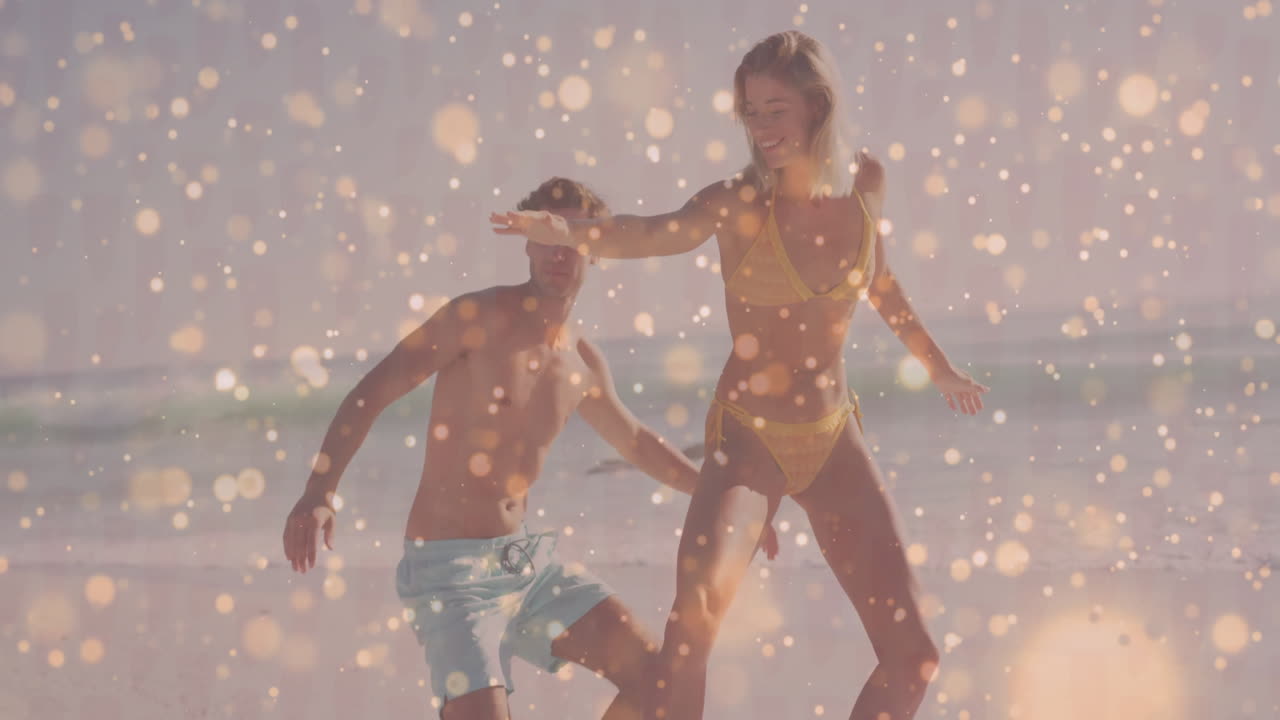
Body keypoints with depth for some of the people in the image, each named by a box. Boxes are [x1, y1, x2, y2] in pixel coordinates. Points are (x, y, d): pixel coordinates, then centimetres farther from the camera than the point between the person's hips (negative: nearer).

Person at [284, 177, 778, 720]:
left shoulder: (582, 362, 8)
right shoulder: (482, 317, -11)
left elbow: (635, 442, 27)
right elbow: (370, 394, -16)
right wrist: (319, 492, -30)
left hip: (527, 560, 7)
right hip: (450, 567, -7)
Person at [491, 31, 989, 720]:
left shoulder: (864, 181, -3)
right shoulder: (738, 202, -16)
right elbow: (652, 233, -37)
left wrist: (938, 366, 32)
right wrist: (565, 230, -59)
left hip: (835, 441, 5)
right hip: (748, 441, -4)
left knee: (912, 658, 2)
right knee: (696, 606, -31)